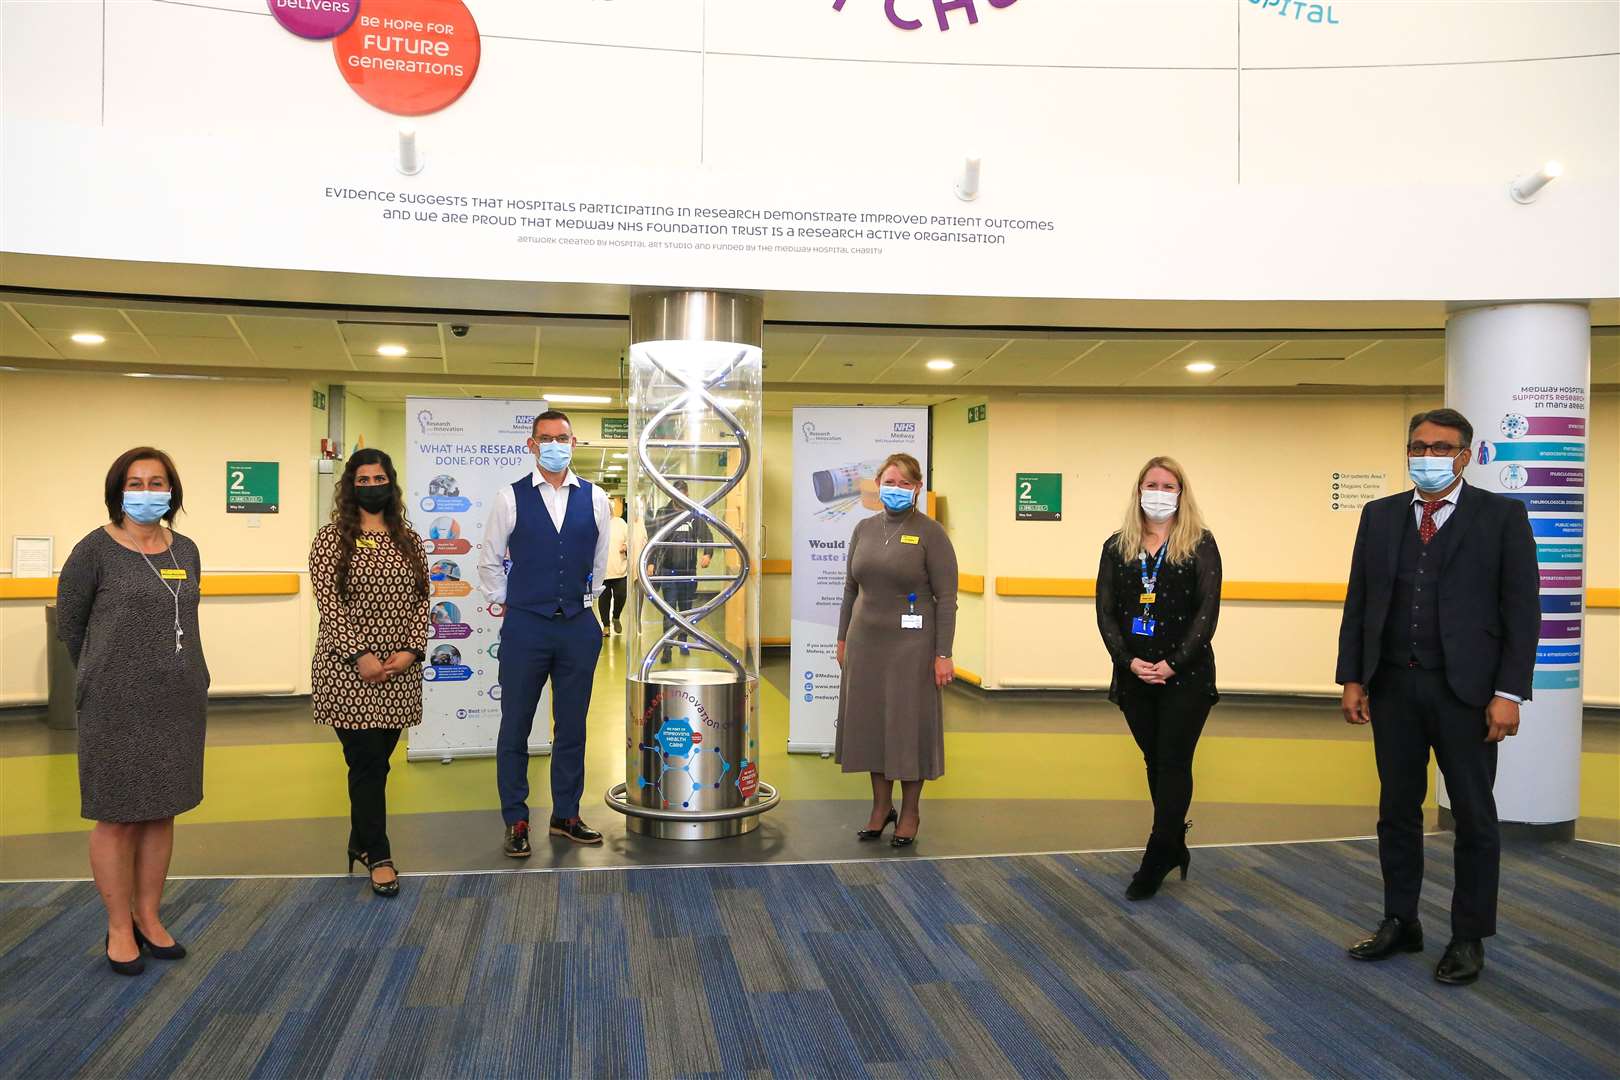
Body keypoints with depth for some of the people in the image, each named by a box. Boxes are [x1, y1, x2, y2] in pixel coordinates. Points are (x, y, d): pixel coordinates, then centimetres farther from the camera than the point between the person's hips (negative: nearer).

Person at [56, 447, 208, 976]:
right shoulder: (95, 550, -6)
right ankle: (120, 929, 18)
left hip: (179, 702, 4)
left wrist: (174, 671, 13)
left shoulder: (186, 551, 7)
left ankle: (149, 918, 26)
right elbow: (69, 624, 2)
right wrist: (105, 676, 10)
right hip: (117, 707, -4)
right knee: (116, 817, 5)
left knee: (161, 812, 12)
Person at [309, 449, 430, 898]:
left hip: (400, 671, 4)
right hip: (349, 670, -4)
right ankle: (378, 857, 5)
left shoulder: (409, 539, 10)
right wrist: (360, 656, -15)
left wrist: (410, 650, -6)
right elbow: (329, 604, -9)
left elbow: (421, 599, 7)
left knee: (376, 760, 11)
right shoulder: (331, 539, -2)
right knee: (367, 761, -4)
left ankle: (361, 842, 28)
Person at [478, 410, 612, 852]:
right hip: (525, 627, -2)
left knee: (572, 726, 9)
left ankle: (566, 816, 22)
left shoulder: (595, 499, 3)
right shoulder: (510, 498, -2)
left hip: (579, 626, 2)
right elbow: (489, 562, 7)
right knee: (515, 727, 4)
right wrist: (508, 602, 9)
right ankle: (516, 821, 16)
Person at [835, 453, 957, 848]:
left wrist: (943, 654, -13)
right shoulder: (864, 529, 8)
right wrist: (843, 638, 12)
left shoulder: (930, 533, -7)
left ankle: (910, 812, 19)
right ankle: (881, 806, 26)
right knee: (870, 722, 10)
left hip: (911, 645, -5)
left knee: (909, 725, 3)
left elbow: (946, 598, -9)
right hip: (867, 642, 5)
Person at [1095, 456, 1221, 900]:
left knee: (1173, 764, -1)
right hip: (1134, 676, 3)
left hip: (1185, 675, -3)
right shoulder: (1118, 546, 7)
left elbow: (1208, 610, -8)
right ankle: (1175, 847, 27)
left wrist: (1174, 663, -15)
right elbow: (1105, 612, 3)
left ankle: (1156, 860, 5)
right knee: (1155, 763, 13)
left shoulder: (1199, 544, -1)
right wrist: (1128, 660, -10)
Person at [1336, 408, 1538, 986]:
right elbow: (1358, 602, 8)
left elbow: (1523, 609, -5)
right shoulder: (1380, 515, 8)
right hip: (1393, 685, 3)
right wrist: (1353, 678, 3)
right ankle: (1400, 923, 26)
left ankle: (1469, 938, 21)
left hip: (1466, 689, -3)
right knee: (1397, 809, 12)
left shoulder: (1502, 515, -2)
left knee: (1474, 817, 7)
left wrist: (1509, 692, -11)